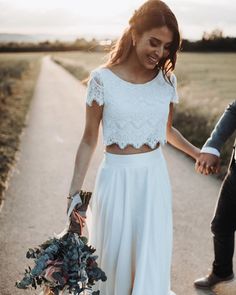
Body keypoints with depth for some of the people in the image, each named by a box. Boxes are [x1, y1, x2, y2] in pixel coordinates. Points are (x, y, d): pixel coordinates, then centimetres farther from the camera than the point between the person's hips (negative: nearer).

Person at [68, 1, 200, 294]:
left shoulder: (167, 80, 0)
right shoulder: (103, 79, -10)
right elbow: (89, 139, -3)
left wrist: (198, 154, 5)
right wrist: (75, 190, -5)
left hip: (154, 177, 2)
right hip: (116, 178, -2)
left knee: (151, 259, 7)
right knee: (113, 257, 12)